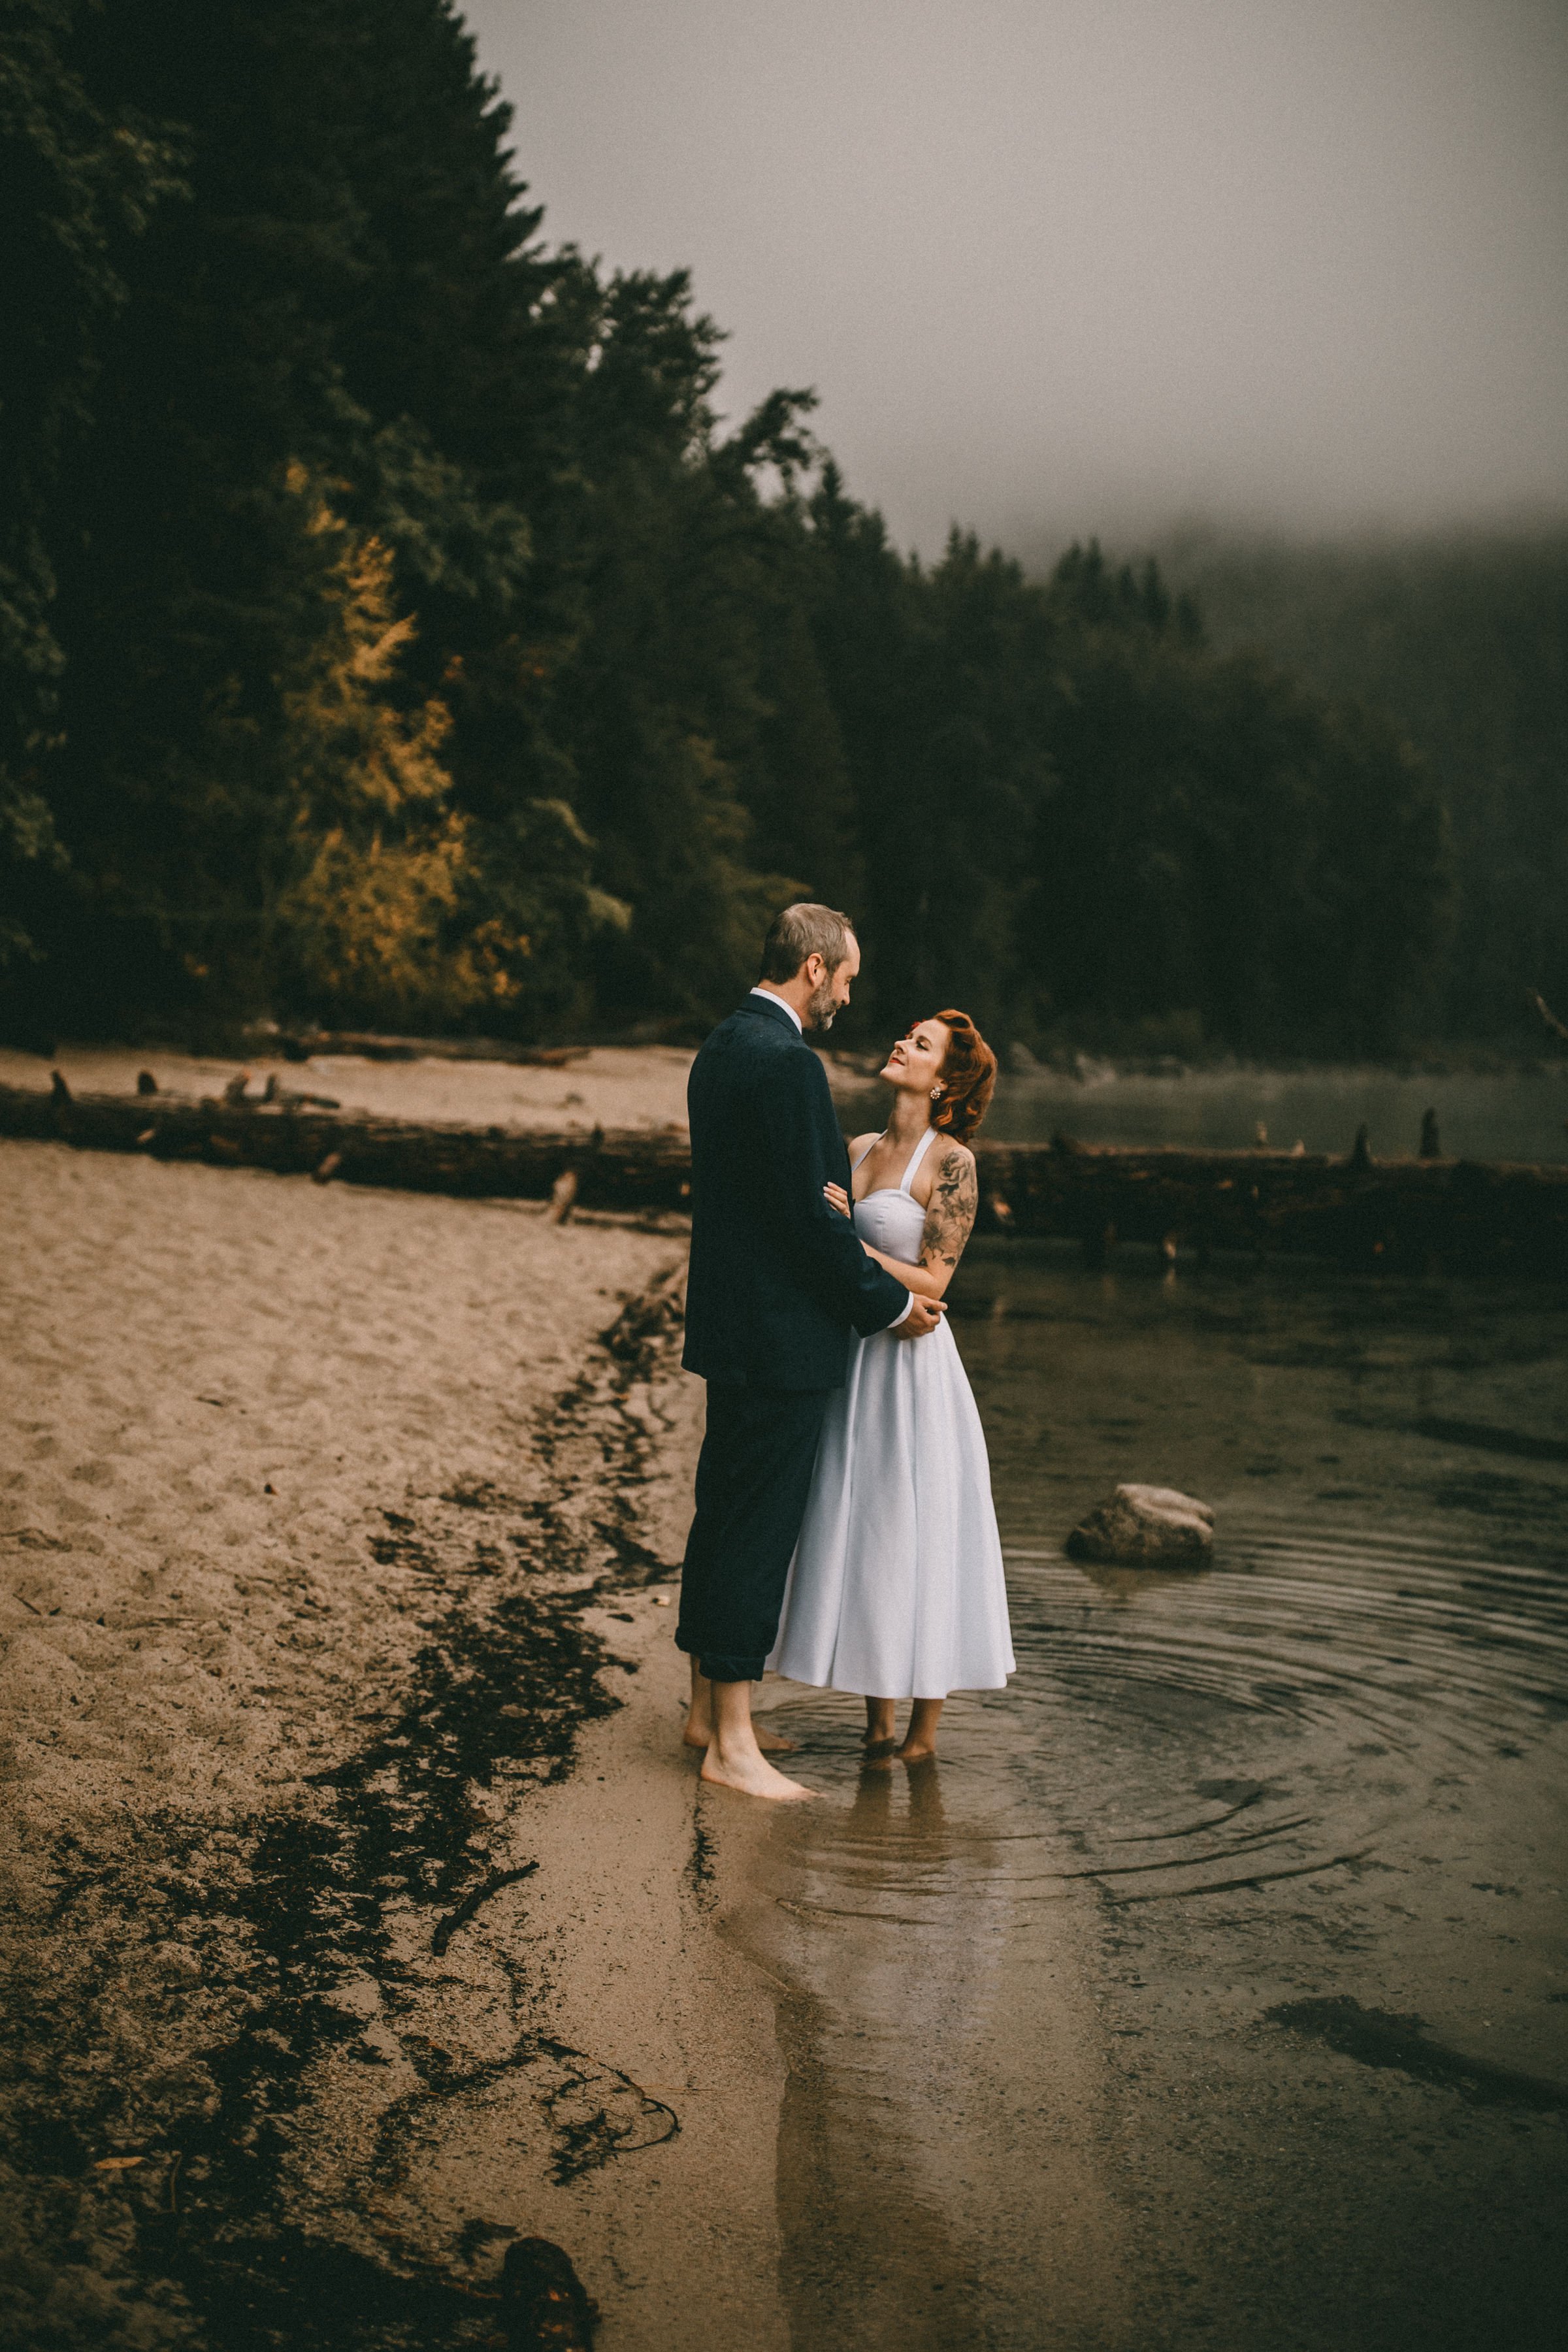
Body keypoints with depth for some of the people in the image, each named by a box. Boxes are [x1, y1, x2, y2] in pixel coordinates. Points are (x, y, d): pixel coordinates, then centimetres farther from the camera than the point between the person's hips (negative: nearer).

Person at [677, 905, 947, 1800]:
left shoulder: (724, 1047, 13)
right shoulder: (786, 1061, -19)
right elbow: (811, 1212, -21)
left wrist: (878, 1281, 19)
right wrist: (890, 1303, -9)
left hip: (734, 1321, 10)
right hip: (781, 1337, -10)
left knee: (726, 1516, 17)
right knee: (757, 1531, -3)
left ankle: (711, 1704, 29)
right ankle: (731, 1744, 5)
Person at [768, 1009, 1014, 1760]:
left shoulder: (951, 1161, -8)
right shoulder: (858, 1150, 11)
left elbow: (930, 1283, -13)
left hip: (909, 1367, -6)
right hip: (849, 1362, 7)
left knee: (915, 1544, 1)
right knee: (856, 1538, 10)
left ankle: (922, 1737, 14)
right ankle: (875, 1724, 22)